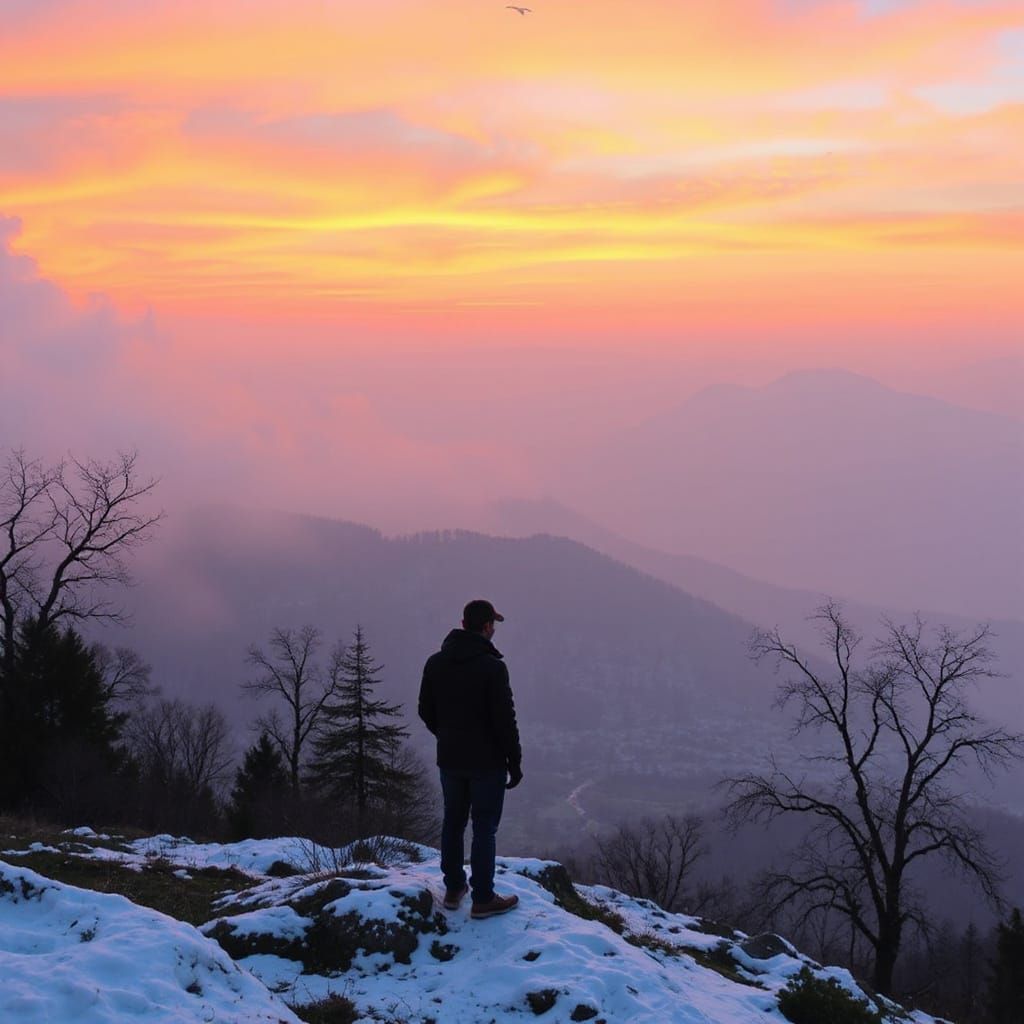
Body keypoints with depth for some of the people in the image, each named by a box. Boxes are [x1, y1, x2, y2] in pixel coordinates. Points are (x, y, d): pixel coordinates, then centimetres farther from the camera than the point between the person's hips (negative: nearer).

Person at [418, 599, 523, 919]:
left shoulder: (436, 663, 0)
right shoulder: (492, 667, -19)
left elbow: (426, 711, 9)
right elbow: (505, 720, -18)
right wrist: (515, 762, -8)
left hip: (449, 759, 6)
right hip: (487, 761, -6)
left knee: (453, 823, 17)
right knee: (484, 828, 2)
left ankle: (453, 889, 26)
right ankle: (483, 899, 6)